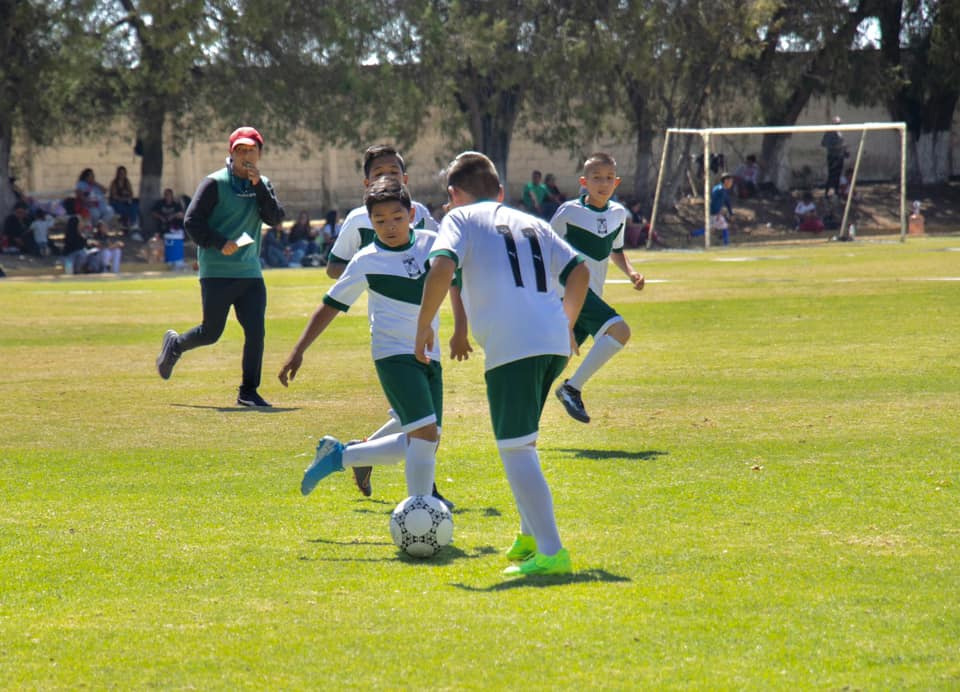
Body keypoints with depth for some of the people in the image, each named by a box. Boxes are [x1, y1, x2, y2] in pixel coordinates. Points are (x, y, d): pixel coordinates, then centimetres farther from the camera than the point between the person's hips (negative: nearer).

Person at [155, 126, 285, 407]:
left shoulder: (262, 185, 11)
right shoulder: (215, 183, -5)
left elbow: (275, 218, -3)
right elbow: (192, 221, -8)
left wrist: (259, 186, -11)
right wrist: (220, 243, -19)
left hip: (250, 271, 4)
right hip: (217, 273, -4)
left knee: (256, 331, -5)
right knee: (211, 333, 2)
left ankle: (248, 392, 4)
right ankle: (175, 344, 32)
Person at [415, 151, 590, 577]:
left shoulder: (461, 219, 11)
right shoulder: (531, 223, 27)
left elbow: (441, 268, -7)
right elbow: (578, 271, 24)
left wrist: (424, 324, 1)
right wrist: (566, 325, 36)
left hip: (512, 345, -7)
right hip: (555, 343, 7)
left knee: (515, 448, -6)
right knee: (521, 442, 25)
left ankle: (551, 553, -13)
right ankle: (531, 535, 27)